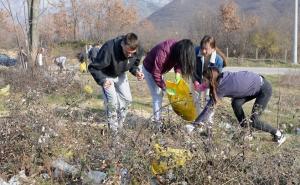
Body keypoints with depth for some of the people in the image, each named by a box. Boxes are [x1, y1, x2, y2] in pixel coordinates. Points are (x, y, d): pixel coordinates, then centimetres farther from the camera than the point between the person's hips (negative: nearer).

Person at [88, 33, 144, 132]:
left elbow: (134, 64, -2)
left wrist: (136, 71, -25)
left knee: (127, 99, 1)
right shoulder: (109, 49, -42)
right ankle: (113, 129, 5)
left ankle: (119, 125, 20)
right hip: (106, 75, -5)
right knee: (112, 101, -13)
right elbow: (93, 67, -33)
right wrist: (102, 80, -48)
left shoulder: (138, 50, -25)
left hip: (120, 75, 5)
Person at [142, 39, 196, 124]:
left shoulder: (177, 47, -19)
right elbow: (156, 73, -33)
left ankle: (157, 116, 23)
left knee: (161, 94, 13)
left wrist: (178, 72, -24)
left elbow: (177, 62, -4)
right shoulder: (163, 53, -41)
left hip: (158, 69, 8)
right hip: (150, 70, -8)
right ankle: (157, 120, -1)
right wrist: (165, 87, -26)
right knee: (157, 96, -9)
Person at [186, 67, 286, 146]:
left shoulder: (222, 87, -22)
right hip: (256, 85, 9)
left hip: (265, 89, -9)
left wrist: (194, 124, -16)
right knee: (236, 103, -3)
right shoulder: (223, 78, -1)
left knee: (253, 121, -7)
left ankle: (278, 134, 12)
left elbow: (210, 107, -19)